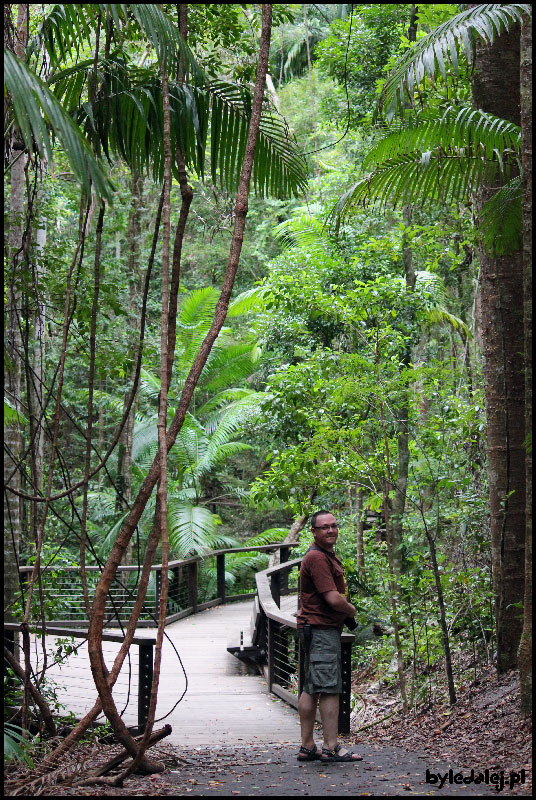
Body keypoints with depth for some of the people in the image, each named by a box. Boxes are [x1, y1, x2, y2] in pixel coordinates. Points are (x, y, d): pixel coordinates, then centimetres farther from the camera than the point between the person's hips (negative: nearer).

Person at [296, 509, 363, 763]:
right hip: (321, 629, -11)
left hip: (317, 628, 11)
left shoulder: (328, 556, 19)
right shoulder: (317, 557, -16)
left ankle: (307, 747, 14)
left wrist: (345, 608, 11)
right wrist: (351, 610, -2)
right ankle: (331, 747, -8)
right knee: (330, 688, -10)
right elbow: (333, 599, -21)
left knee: (311, 689, 10)